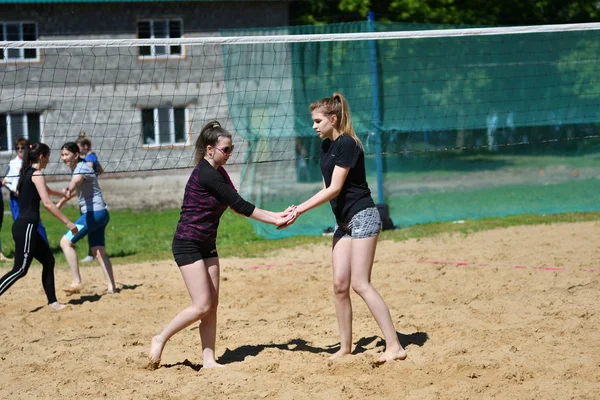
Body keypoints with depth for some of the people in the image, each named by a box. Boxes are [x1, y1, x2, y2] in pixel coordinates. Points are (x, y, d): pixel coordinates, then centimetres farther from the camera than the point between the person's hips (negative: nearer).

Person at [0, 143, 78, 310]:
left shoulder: (27, 173, 18)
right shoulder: (36, 174, -10)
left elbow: (46, 190, 40)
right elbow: (47, 203, -18)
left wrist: (63, 194, 57)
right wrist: (67, 222, -15)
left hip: (24, 227, 10)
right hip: (26, 227, -10)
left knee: (48, 260, 13)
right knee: (20, 269, -11)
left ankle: (52, 302, 16)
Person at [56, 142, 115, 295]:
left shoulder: (82, 168, -14)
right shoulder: (76, 169, 14)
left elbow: (76, 181, -39)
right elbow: (76, 189, 34)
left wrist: (68, 190, -59)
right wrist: (61, 202, 42)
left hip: (95, 213, -10)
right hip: (99, 214, 10)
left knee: (66, 241, -16)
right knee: (99, 252, 11)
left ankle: (76, 282, -19)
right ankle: (112, 287, 11)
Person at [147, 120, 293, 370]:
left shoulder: (219, 173, 9)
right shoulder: (206, 174, -20)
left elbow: (237, 206, 5)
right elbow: (239, 205, -20)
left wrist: (275, 216, -4)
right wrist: (274, 220, -13)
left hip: (207, 245, 9)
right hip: (188, 244, -9)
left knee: (212, 305, 5)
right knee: (202, 306, -10)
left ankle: (209, 359, 7)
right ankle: (161, 339, 6)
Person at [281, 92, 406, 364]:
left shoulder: (347, 144, -16)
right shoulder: (326, 146, 12)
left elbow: (334, 189, -18)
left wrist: (300, 210, -16)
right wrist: (299, 209, 4)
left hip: (362, 217, -9)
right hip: (343, 221, 9)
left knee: (360, 283, -14)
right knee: (340, 285, 4)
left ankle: (394, 346, -13)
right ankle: (345, 347, 11)